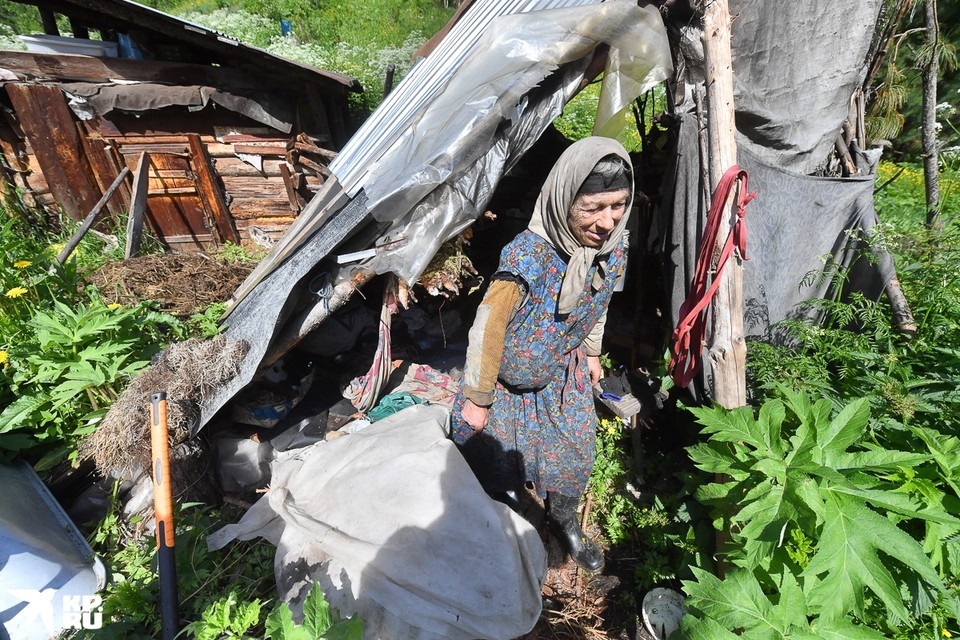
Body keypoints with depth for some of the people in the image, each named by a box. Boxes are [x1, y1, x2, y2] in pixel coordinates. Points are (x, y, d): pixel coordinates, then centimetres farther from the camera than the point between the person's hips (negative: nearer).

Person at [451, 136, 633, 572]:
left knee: (575, 451, 20)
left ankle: (564, 521, 53)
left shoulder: (613, 247, -15)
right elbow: (488, 327, -25)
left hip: (564, 375, 6)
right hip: (507, 381, -5)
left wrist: (591, 352, 18)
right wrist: (477, 398, -16)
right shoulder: (528, 255, -35)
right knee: (493, 459, 14)